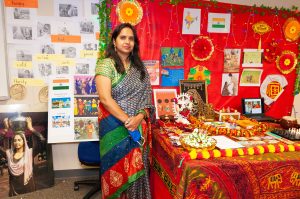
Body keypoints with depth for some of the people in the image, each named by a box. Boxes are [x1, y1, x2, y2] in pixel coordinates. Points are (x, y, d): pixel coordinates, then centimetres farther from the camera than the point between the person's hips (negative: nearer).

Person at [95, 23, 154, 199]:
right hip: (115, 127, -4)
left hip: (139, 126, 4)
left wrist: (140, 117, -13)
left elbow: (146, 96, 4)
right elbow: (105, 98, -16)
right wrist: (127, 120, -19)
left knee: (137, 167, 13)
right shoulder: (106, 65, -7)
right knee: (118, 167, 7)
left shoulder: (140, 67, 9)